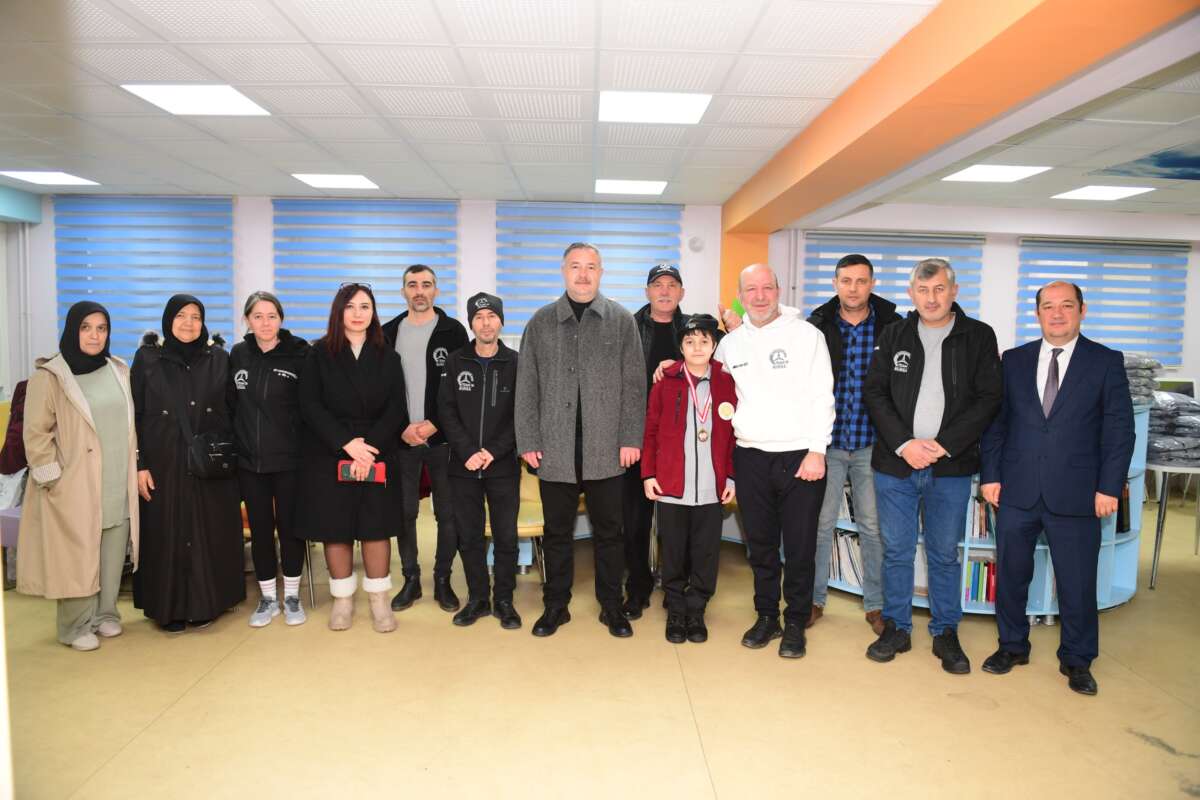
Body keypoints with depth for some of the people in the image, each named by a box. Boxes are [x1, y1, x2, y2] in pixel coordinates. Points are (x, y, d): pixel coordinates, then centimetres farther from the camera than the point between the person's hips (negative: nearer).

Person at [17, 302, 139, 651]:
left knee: (112, 554, 9)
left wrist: (135, 469, 14)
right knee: (77, 556, 1)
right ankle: (77, 625, 13)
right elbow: (36, 434, -7)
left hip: (118, 486, 5)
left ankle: (105, 613, 24)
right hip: (74, 487, -4)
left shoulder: (119, 371, 10)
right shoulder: (49, 376, -5)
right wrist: (53, 480, -10)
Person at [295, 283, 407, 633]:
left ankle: (379, 600, 13)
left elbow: (396, 408, 1)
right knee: (335, 528, 3)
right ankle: (342, 600, 18)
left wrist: (370, 446, -12)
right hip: (329, 456, 0)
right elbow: (310, 405, -4)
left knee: (376, 527, 1)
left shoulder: (387, 357, 7)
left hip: (377, 457, 1)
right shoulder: (319, 354, 3)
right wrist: (347, 443, -14)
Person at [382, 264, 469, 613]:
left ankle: (443, 580, 17)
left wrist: (434, 425, -11)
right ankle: (411, 579, 21)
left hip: (442, 438, -2)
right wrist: (402, 428, -7)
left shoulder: (453, 331, 1)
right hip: (402, 439, 2)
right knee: (404, 513, 7)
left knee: (448, 513, 3)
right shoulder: (389, 333, 8)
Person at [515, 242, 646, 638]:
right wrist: (528, 440, -1)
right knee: (556, 531, 11)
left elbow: (634, 385, 1)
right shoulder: (541, 322, 7)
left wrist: (631, 438, -5)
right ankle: (556, 605, 26)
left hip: (606, 449, -1)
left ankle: (612, 606, 24)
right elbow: (527, 386, 5)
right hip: (555, 449, 1)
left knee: (608, 530, 9)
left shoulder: (622, 320, 4)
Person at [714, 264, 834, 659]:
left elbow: (822, 397, -5)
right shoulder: (730, 342, 11)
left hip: (799, 458, -3)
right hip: (750, 458, 4)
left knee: (799, 547, 5)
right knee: (760, 544, 13)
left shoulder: (806, 334, -2)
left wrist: (817, 450, -12)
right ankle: (766, 616, 28)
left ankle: (795, 623, 20)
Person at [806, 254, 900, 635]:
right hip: (827, 442, 1)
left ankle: (876, 604, 23)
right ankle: (814, 599, 22)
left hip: (871, 443, 0)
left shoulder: (891, 326, 0)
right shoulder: (818, 326, 2)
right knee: (820, 524, 7)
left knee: (873, 526, 8)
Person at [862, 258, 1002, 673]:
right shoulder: (893, 335, 6)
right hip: (894, 463, 1)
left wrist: (942, 445, -12)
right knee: (896, 550, 9)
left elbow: (988, 399, -3)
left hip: (950, 467, -1)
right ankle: (896, 628, 23)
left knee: (945, 554, 9)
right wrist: (903, 444, -10)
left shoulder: (979, 336, 2)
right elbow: (874, 393, 2)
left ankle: (946, 633, 24)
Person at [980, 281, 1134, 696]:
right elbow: (995, 422, 7)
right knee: (1010, 573, 12)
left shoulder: (1106, 362, 1)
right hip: (1017, 491, 2)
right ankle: (1013, 645, 30)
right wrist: (990, 475, 0)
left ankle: (1077, 660, 26)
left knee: (1078, 582, 7)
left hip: (1076, 495, -2)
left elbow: (1119, 429, -1)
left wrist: (1109, 487, -7)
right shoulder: (1014, 360, 7)